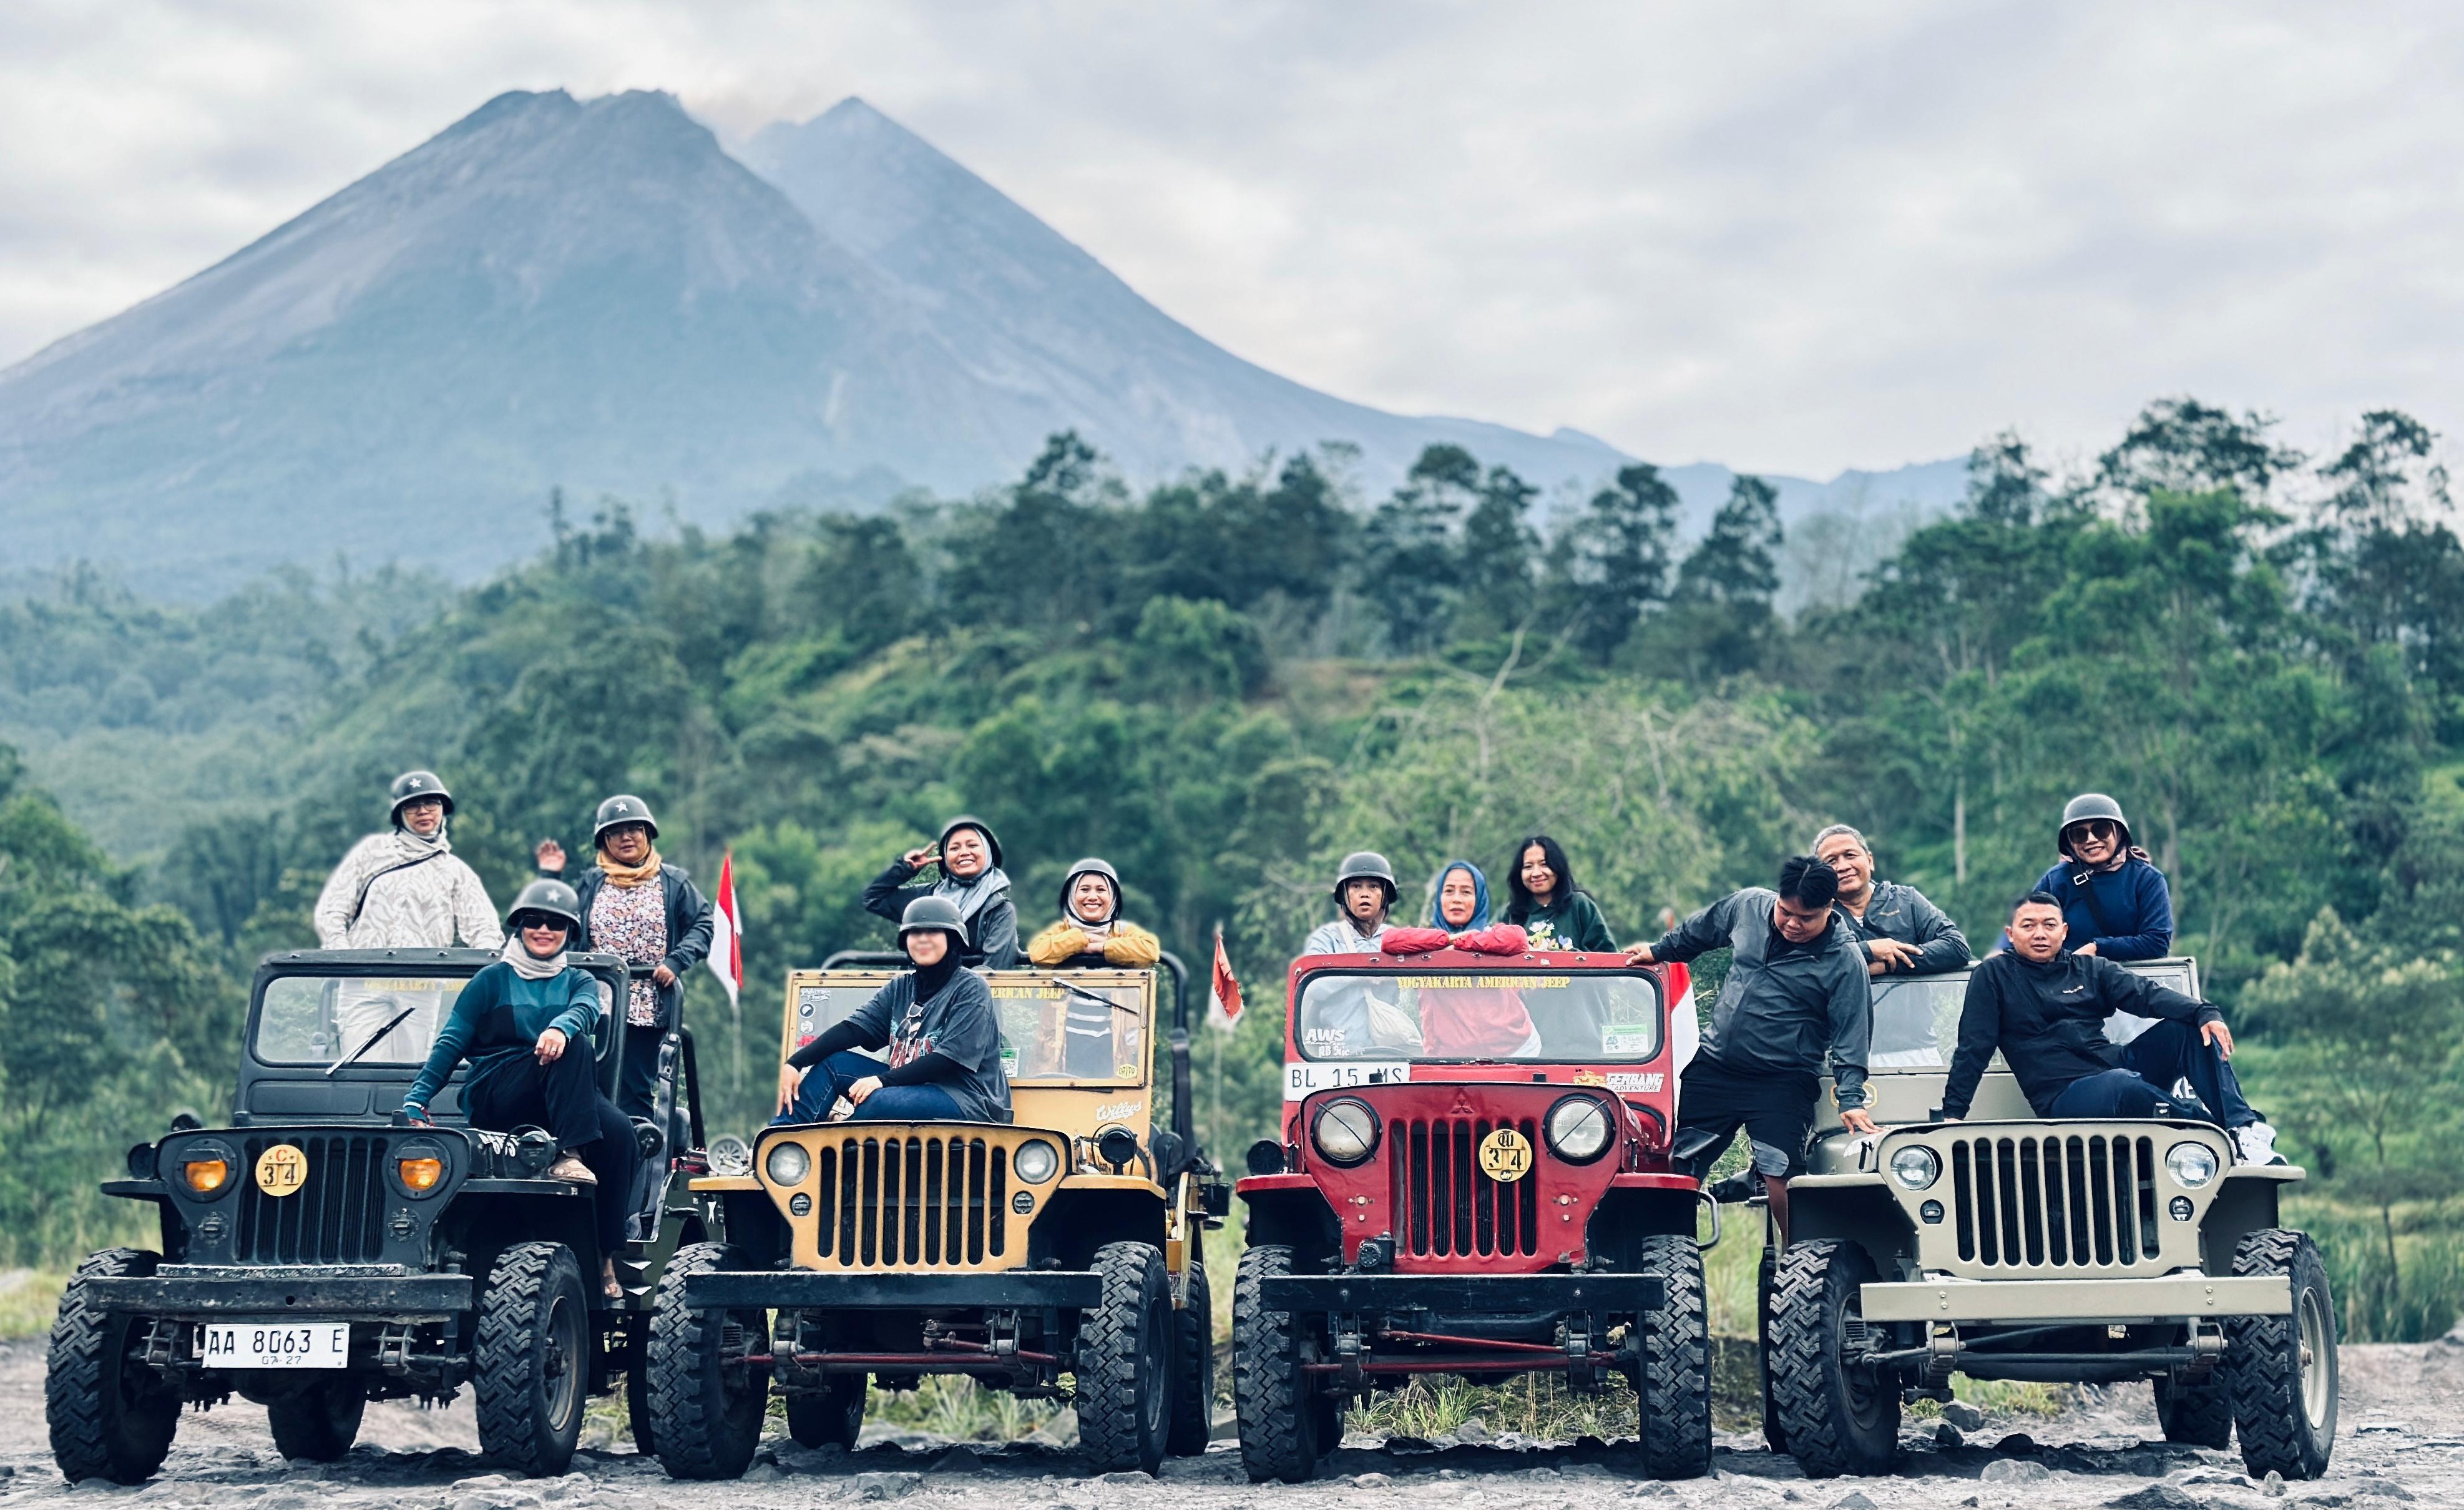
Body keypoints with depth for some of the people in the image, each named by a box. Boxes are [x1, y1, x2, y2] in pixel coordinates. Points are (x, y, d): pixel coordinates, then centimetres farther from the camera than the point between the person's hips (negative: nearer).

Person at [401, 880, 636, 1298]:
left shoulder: (578, 981, 18)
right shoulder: (493, 980, 13)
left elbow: (585, 1010, -8)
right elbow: (451, 1044, 9)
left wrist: (561, 1027, -33)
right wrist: (415, 1101, -3)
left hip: (560, 1099, 3)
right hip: (493, 1099, -3)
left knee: (619, 1131, -31)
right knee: (573, 1046, -31)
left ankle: (606, 1257, -28)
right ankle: (567, 1155, -40)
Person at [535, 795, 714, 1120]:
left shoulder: (674, 882, 9)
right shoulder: (590, 884, 16)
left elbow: (702, 925, 3)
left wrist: (676, 961, -12)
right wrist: (549, 878, 8)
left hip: (648, 1007, -2)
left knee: (636, 1092, -1)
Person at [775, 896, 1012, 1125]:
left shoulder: (970, 988, -6)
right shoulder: (901, 988, 13)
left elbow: (950, 1058, -16)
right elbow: (854, 1027, 1)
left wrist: (884, 1080, -22)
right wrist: (795, 1063, -13)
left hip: (968, 1100, -7)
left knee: (877, 1102, -30)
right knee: (833, 1062, -4)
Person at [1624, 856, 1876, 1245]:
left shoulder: (1844, 960, -12)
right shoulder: (1748, 906, 0)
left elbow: (1850, 1037, -10)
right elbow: (1698, 932, 21)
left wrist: (1851, 1100, -18)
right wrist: (1659, 951, 26)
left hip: (1782, 1084, -4)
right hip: (1712, 1067, 5)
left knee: (1781, 1182, -15)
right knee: (1676, 1167, 3)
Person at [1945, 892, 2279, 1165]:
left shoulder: (2089, 968, 15)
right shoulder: (1993, 977, 5)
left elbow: (2146, 993, 0)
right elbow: (1973, 1049, 2)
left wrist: (2204, 1013, -17)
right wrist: (1952, 1114, -6)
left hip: (2122, 1068, 6)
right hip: (2064, 1098, -5)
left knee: (2188, 1028, -14)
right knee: (2120, 1085, -38)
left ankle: (2242, 1127, -23)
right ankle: (2216, 1129, -27)